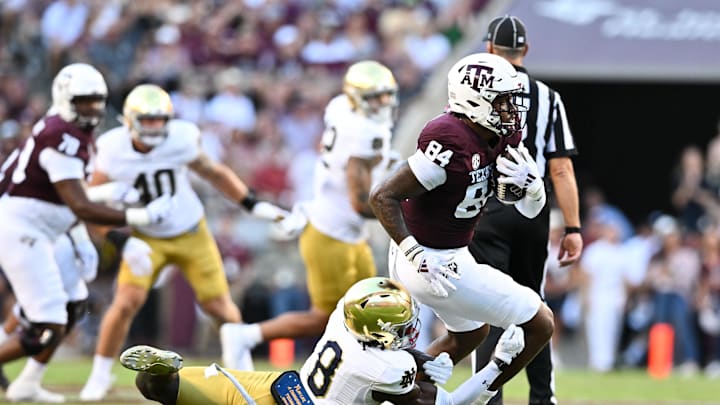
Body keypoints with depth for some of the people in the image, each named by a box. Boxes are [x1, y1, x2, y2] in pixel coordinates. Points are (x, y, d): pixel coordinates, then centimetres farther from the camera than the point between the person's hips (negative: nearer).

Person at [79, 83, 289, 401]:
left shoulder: (180, 140, -19)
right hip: (146, 240, -1)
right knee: (126, 303, -18)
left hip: (192, 235, 1)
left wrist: (254, 205, -3)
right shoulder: (113, 152, -20)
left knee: (218, 305, 2)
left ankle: (242, 364, 29)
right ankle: (100, 375, 1)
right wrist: (124, 243, -27)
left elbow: (213, 173, 1)